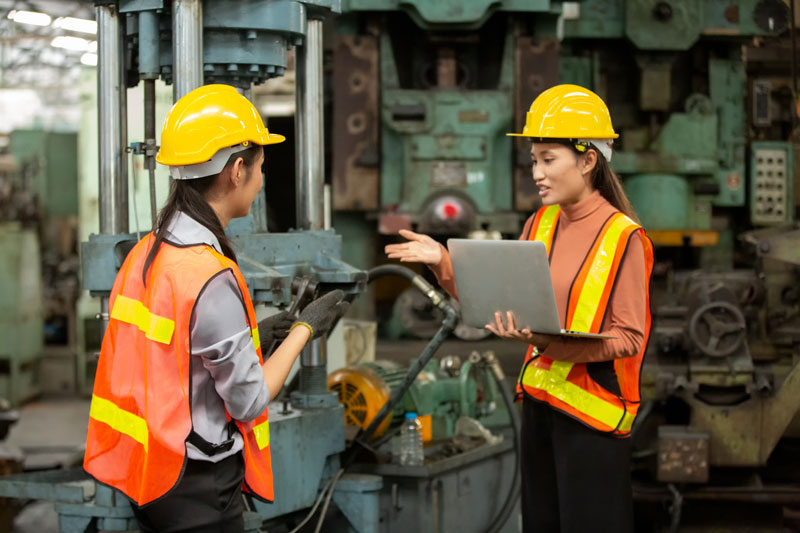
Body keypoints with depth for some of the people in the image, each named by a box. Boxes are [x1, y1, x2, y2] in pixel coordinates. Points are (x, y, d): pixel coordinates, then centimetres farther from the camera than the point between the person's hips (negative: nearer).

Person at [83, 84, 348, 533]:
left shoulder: (147, 251, 3)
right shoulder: (212, 279, -22)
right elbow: (250, 402, -14)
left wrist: (252, 335, 12)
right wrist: (305, 329, -3)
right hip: (199, 490, -9)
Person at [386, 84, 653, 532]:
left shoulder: (624, 238, -13)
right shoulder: (540, 225, 7)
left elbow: (629, 338, -16)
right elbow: (500, 305, 10)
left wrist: (550, 341, -28)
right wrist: (444, 264, -2)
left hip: (592, 410, -7)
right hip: (540, 400, 7)